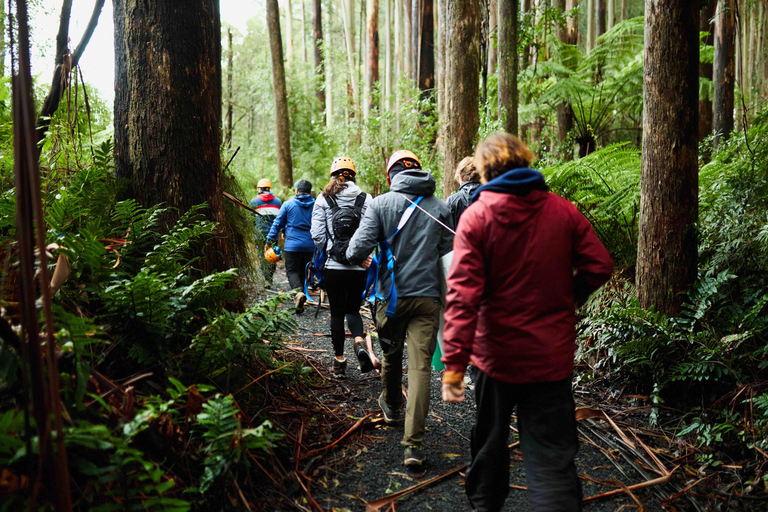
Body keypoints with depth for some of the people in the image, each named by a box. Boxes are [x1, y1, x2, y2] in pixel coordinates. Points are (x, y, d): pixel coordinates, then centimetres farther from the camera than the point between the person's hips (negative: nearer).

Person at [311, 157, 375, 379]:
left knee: (337, 313, 11)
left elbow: (318, 235, -4)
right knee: (353, 309, 16)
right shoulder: (365, 199, 1)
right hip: (359, 267, 1)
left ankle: (339, 361, 16)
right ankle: (359, 342, -11)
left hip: (333, 266, -1)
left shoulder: (323, 200, -1)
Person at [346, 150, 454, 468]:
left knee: (391, 356, 22)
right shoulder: (440, 208, 2)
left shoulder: (381, 204, -4)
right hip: (428, 296, 0)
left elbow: (357, 251, -12)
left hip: (391, 296, 0)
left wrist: (355, 258, 11)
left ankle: (392, 407, 48)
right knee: (420, 367, -2)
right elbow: (450, 253, 6)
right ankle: (413, 445, -8)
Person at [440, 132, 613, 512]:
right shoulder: (563, 211, -2)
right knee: (552, 456, 4)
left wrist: (454, 362, -19)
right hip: (552, 355, 1)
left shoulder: (476, 216, -10)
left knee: (489, 440, 21)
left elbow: (463, 294, -18)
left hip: (497, 353, -1)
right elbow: (599, 265, -1)